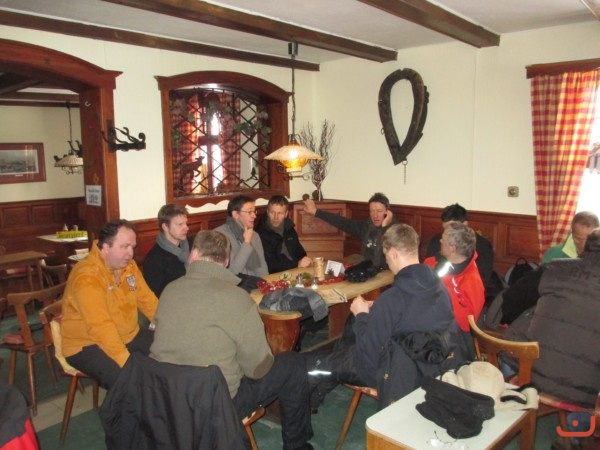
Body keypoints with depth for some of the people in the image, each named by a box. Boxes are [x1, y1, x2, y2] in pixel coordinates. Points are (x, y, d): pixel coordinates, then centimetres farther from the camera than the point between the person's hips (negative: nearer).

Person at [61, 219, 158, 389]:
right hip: (87, 345, -8)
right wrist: (129, 363, -37)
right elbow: (100, 327, -32)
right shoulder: (87, 276, -24)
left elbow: (149, 301, 5)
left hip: (128, 336, 8)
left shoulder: (129, 265, 1)